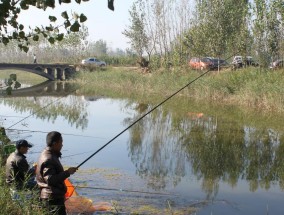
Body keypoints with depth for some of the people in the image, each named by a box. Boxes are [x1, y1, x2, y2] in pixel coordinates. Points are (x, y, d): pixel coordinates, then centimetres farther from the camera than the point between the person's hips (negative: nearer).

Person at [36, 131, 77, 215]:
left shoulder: (51, 155, 12)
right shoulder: (48, 159, -20)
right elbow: (50, 180, -27)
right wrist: (67, 172, -23)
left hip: (55, 196, 11)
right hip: (53, 198, -11)